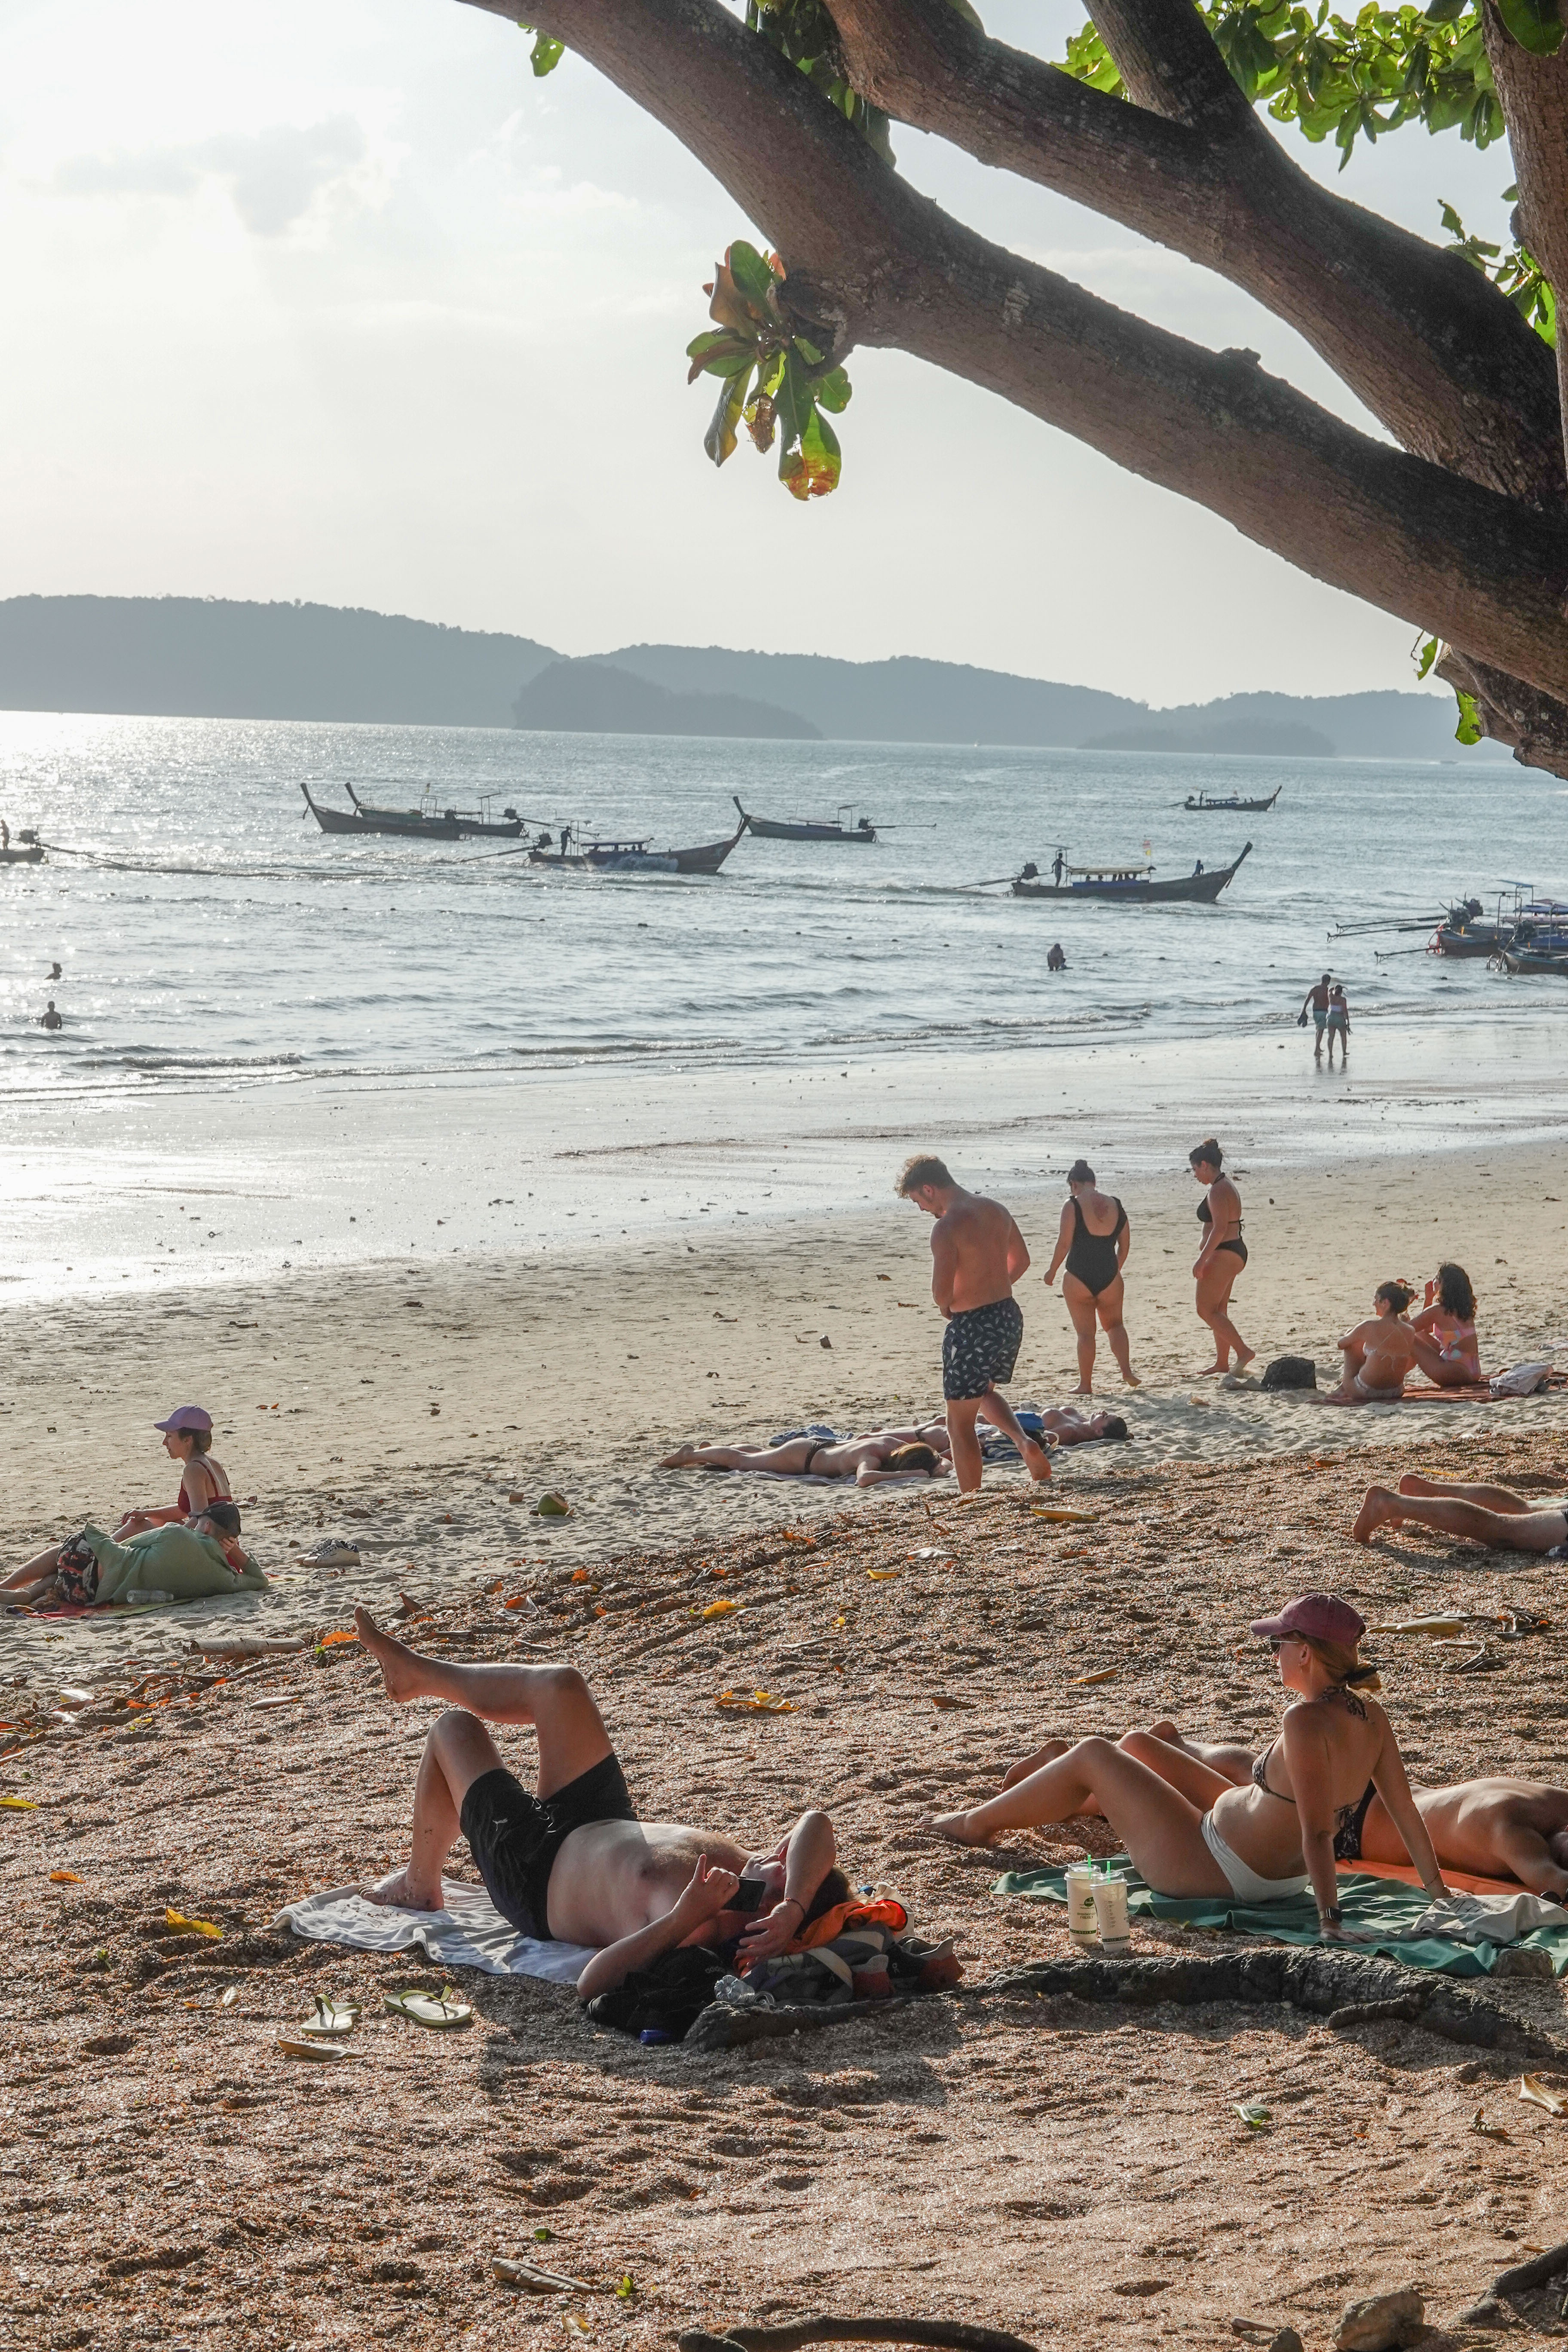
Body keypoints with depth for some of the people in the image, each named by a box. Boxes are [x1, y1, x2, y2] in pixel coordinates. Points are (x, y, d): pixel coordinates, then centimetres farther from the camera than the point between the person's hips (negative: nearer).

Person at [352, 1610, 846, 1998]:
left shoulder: (702, 1931, -47)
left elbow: (590, 1985, -56)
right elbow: (815, 1825, -46)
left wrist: (683, 1919, -63)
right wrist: (795, 1908, -58)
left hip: (537, 1878, -6)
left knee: (455, 1727, 11)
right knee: (559, 1685, 17)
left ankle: (419, 1886, 39)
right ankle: (416, 1673, 49)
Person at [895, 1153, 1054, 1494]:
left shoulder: (947, 1227, -18)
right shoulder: (995, 1210, 7)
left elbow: (942, 1291, -22)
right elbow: (1021, 1261, 19)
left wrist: (948, 1309, 0)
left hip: (973, 1326, -8)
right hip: (1010, 1315, 8)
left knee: (960, 1422, 6)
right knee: (985, 1391, 32)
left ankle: (971, 1501, 10)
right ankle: (1024, 1441, 8)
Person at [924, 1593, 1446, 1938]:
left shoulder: (1306, 1722, -32)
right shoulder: (1369, 1715, -8)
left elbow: (1317, 1832, -35)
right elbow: (1405, 1809, -5)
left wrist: (1329, 1918, -33)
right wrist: (1437, 1888, 3)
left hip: (1213, 1870, -9)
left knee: (1091, 1756, 10)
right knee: (1136, 1744, 26)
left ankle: (979, 1823, 35)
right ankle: (1030, 1806, 54)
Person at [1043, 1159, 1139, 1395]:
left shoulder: (1074, 1205, -10)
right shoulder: (1115, 1205, 4)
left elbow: (1064, 1243, -12)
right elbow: (1125, 1245, 10)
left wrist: (1052, 1271, 1)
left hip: (1078, 1276, -4)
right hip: (1109, 1277, 4)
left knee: (1085, 1332, 4)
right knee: (1114, 1324, 21)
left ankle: (1085, 1384, 8)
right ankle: (1127, 1370, 4)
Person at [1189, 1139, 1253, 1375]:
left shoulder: (1217, 1191, -17)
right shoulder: (1226, 1186, 15)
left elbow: (1220, 1228, -25)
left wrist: (1202, 1259, -24)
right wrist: (1207, 1257, 24)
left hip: (1224, 1255, -11)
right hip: (1234, 1251, 11)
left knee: (1206, 1310, -10)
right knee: (1218, 1310, 15)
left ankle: (1243, 1351, -14)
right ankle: (1222, 1362, 18)